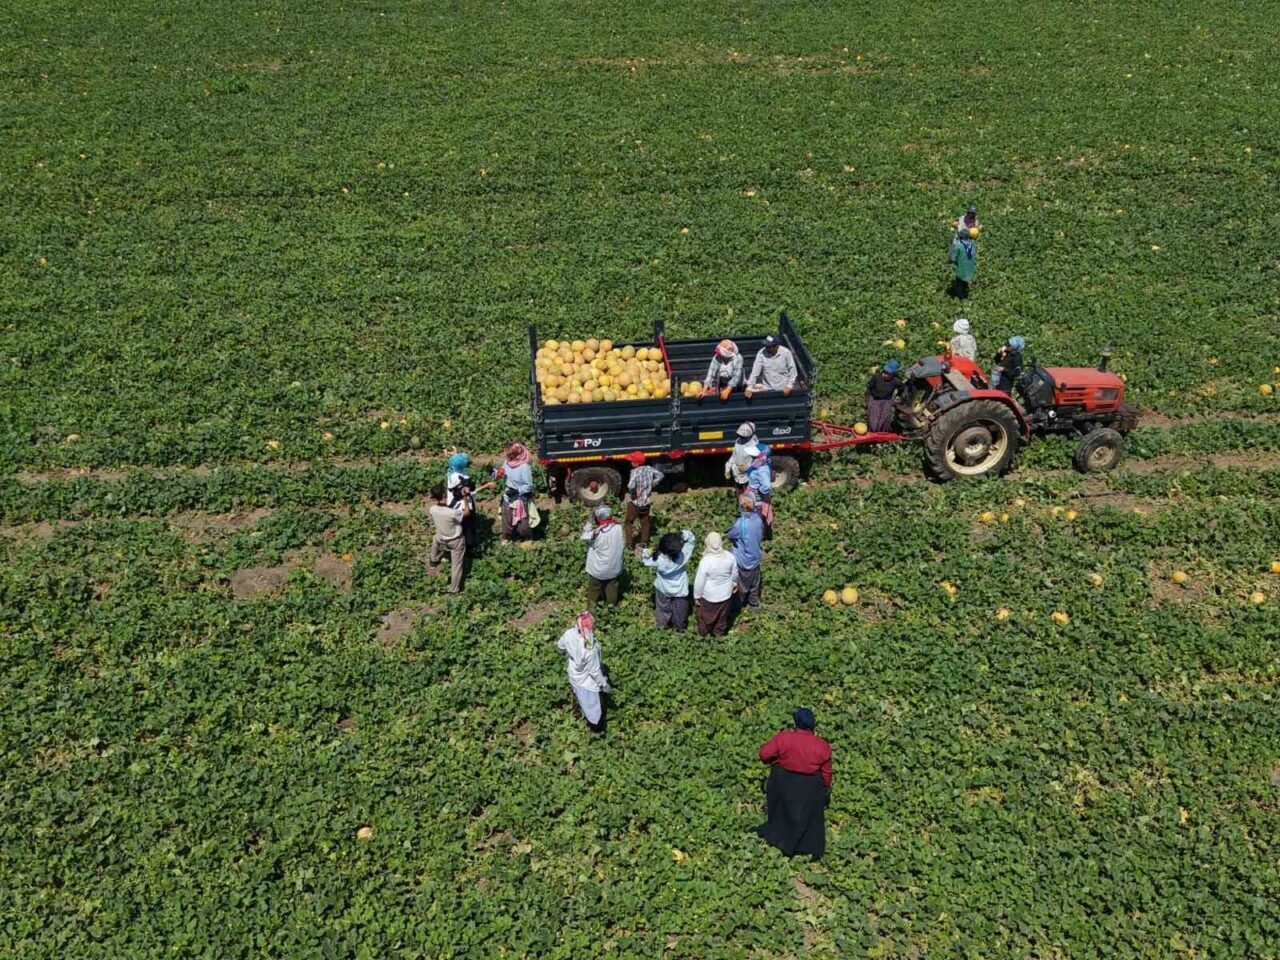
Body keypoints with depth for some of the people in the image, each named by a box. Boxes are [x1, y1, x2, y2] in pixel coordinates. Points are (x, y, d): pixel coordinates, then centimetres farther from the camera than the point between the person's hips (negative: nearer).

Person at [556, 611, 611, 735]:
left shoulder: (569, 634, -27)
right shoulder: (590, 649, -44)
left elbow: (561, 645, -2)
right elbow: (594, 671, -29)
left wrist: (558, 643, 24)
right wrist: (604, 684, -11)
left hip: (574, 675, 6)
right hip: (588, 681, -6)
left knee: (581, 698, 36)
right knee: (594, 705, 24)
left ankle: (585, 715, 65)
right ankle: (596, 729, 48)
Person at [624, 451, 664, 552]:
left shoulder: (635, 472, -26)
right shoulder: (649, 469, -6)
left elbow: (631, 485, -41)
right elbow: (660, 475, 9)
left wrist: (632, 493, -21)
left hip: (635, 502, -6)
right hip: (646, 501, 6)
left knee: (628, 522, 12)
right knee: (645, 522, 23)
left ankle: (630, 544, 12)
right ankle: (645, 543, 31)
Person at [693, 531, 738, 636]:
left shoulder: (705, 561, -33)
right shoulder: (730, 556, -21)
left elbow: (699, 581, -21)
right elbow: (735, 573, -2)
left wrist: (697, 595, -4)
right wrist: (734, 584, 18)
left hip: (709, 596, -3)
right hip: (725, 594, 3)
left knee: (706, 615, 25)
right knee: (722, 615, 28)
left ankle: (703, 632, 49)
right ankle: (719, 633, 50)